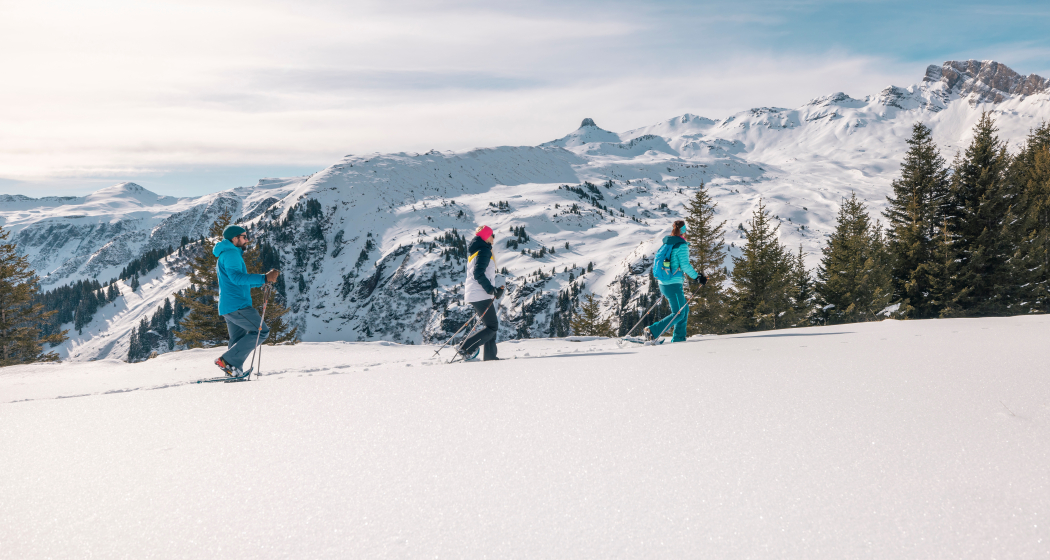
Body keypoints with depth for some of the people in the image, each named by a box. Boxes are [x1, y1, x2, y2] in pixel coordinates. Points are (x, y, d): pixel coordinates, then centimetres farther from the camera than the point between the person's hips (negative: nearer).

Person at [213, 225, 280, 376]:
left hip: (228, 307, 11)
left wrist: (265, 280, 25)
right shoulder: (231, 253, -9)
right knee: (261, 331, -12)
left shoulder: (226, 255, 26)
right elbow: (236, 277, -24)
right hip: (236, 305, -11)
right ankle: (228, 360, -14)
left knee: (238, 340, 12)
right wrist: (264, 278, -30)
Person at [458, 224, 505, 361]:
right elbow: (478, 274, -21)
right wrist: (491, 289, -19)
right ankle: (466, 348, -14)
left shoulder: (475, 251, 20)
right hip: (481, 295, -10)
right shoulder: (484, 251, -10)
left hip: (472, 294, 10)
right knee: (492, 327, -8)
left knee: (491, 326, 13)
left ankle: (490, 356, 9)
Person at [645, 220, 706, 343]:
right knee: (679, 314, -1)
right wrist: (698, 276, -4)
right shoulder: (681, 245, -12)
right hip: (673, 285, -8)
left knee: (684, 309, 18)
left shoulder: (666, 244, 11)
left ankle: (678, 338, 18)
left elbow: (659, 262, 17)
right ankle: (652, 331, -10)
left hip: (663, 284, 9)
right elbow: (685, 266, -16)